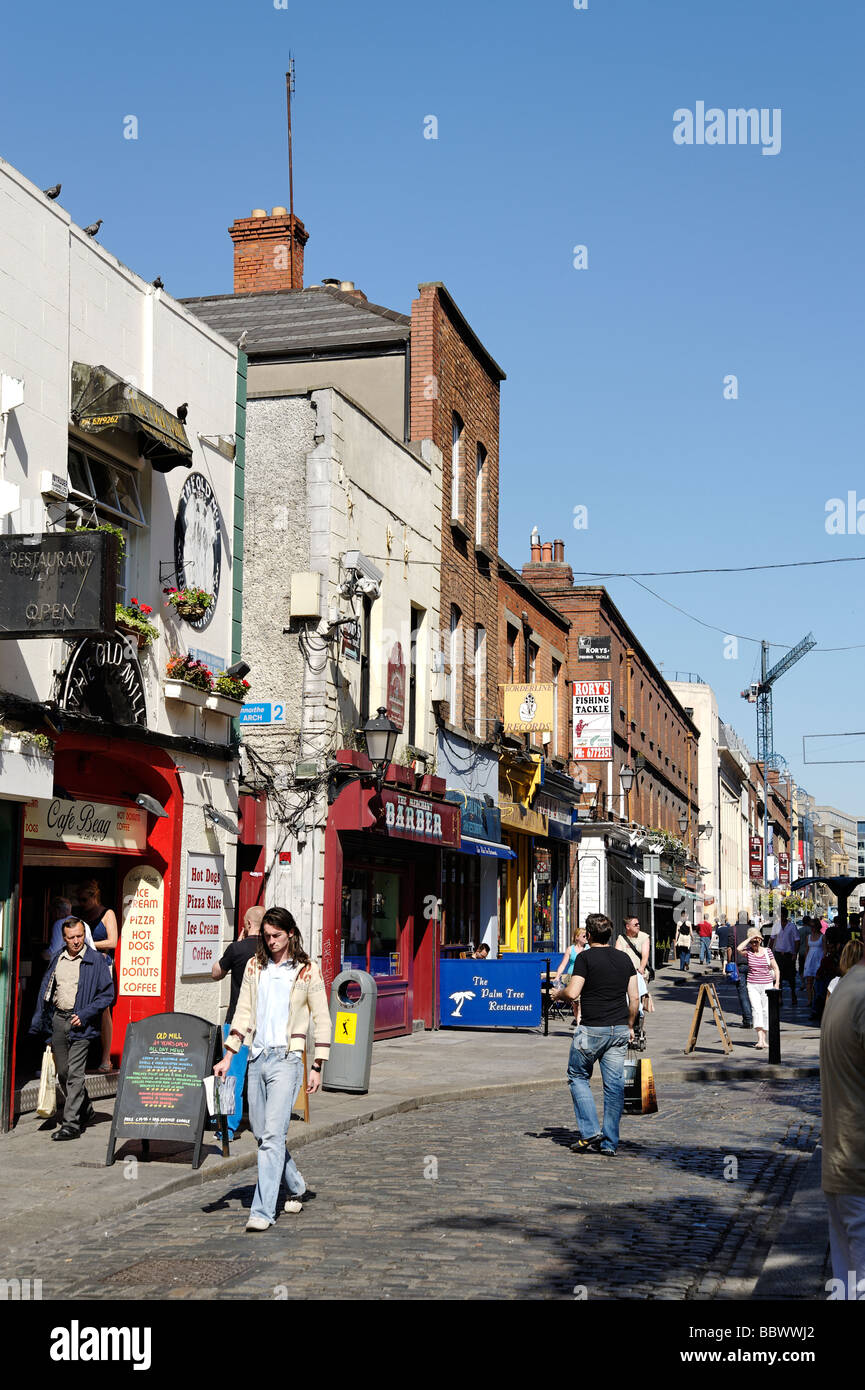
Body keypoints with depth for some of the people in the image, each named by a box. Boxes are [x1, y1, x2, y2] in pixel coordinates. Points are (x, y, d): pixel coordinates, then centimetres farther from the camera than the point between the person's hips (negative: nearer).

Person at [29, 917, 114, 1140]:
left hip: (80, 1023, -6)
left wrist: (84, 1015, -14)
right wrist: (39, 1022, 11)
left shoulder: (96, 960, -5)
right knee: (62, 1072, 12)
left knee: (75, 1073, -10)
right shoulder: (57, 959, 11)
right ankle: (84, 1113, 29)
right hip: (57, 1020, 6)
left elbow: (107, 994, -5)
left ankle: (71, 1124, -8)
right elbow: (45, 990, 17)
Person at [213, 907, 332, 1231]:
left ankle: (263, 1211, -13)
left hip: (286, 1058, -5)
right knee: (261, 1132, 10)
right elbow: (243, 1013, 13)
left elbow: (322, 1020, 1)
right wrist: (227, 1058, 7)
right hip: (257, 1058, 5)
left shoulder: (307, 971, -1)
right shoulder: (254, 967, 11)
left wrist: (317, 1067, -3)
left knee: (273, 1135, -13)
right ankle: (296, 1188, 32)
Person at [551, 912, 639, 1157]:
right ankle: (610, 1143, 7)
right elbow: (634, 998, 10)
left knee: (578, 1077, 12)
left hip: (592, 1029, -5)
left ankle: (591, 1132, 2)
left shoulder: (585, 957, -8)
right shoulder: (624, 959, 9)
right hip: (619, 1029, 5)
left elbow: (573, 992, -14)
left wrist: (558, 993, 7)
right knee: (614, 1084, 6)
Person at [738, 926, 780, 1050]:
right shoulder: (748, 951, -1)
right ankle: (760, 1040, -21)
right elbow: (739, 949, -24)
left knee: (765, 1011, 2)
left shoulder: (767, 951, 2)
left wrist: (777, 983, -2)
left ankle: (763, 1039, 14)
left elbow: (776, 968, 7)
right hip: (752, 985, -1)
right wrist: (750, 938, -17)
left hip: (767, 985, 1)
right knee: (756, 1010, -14)